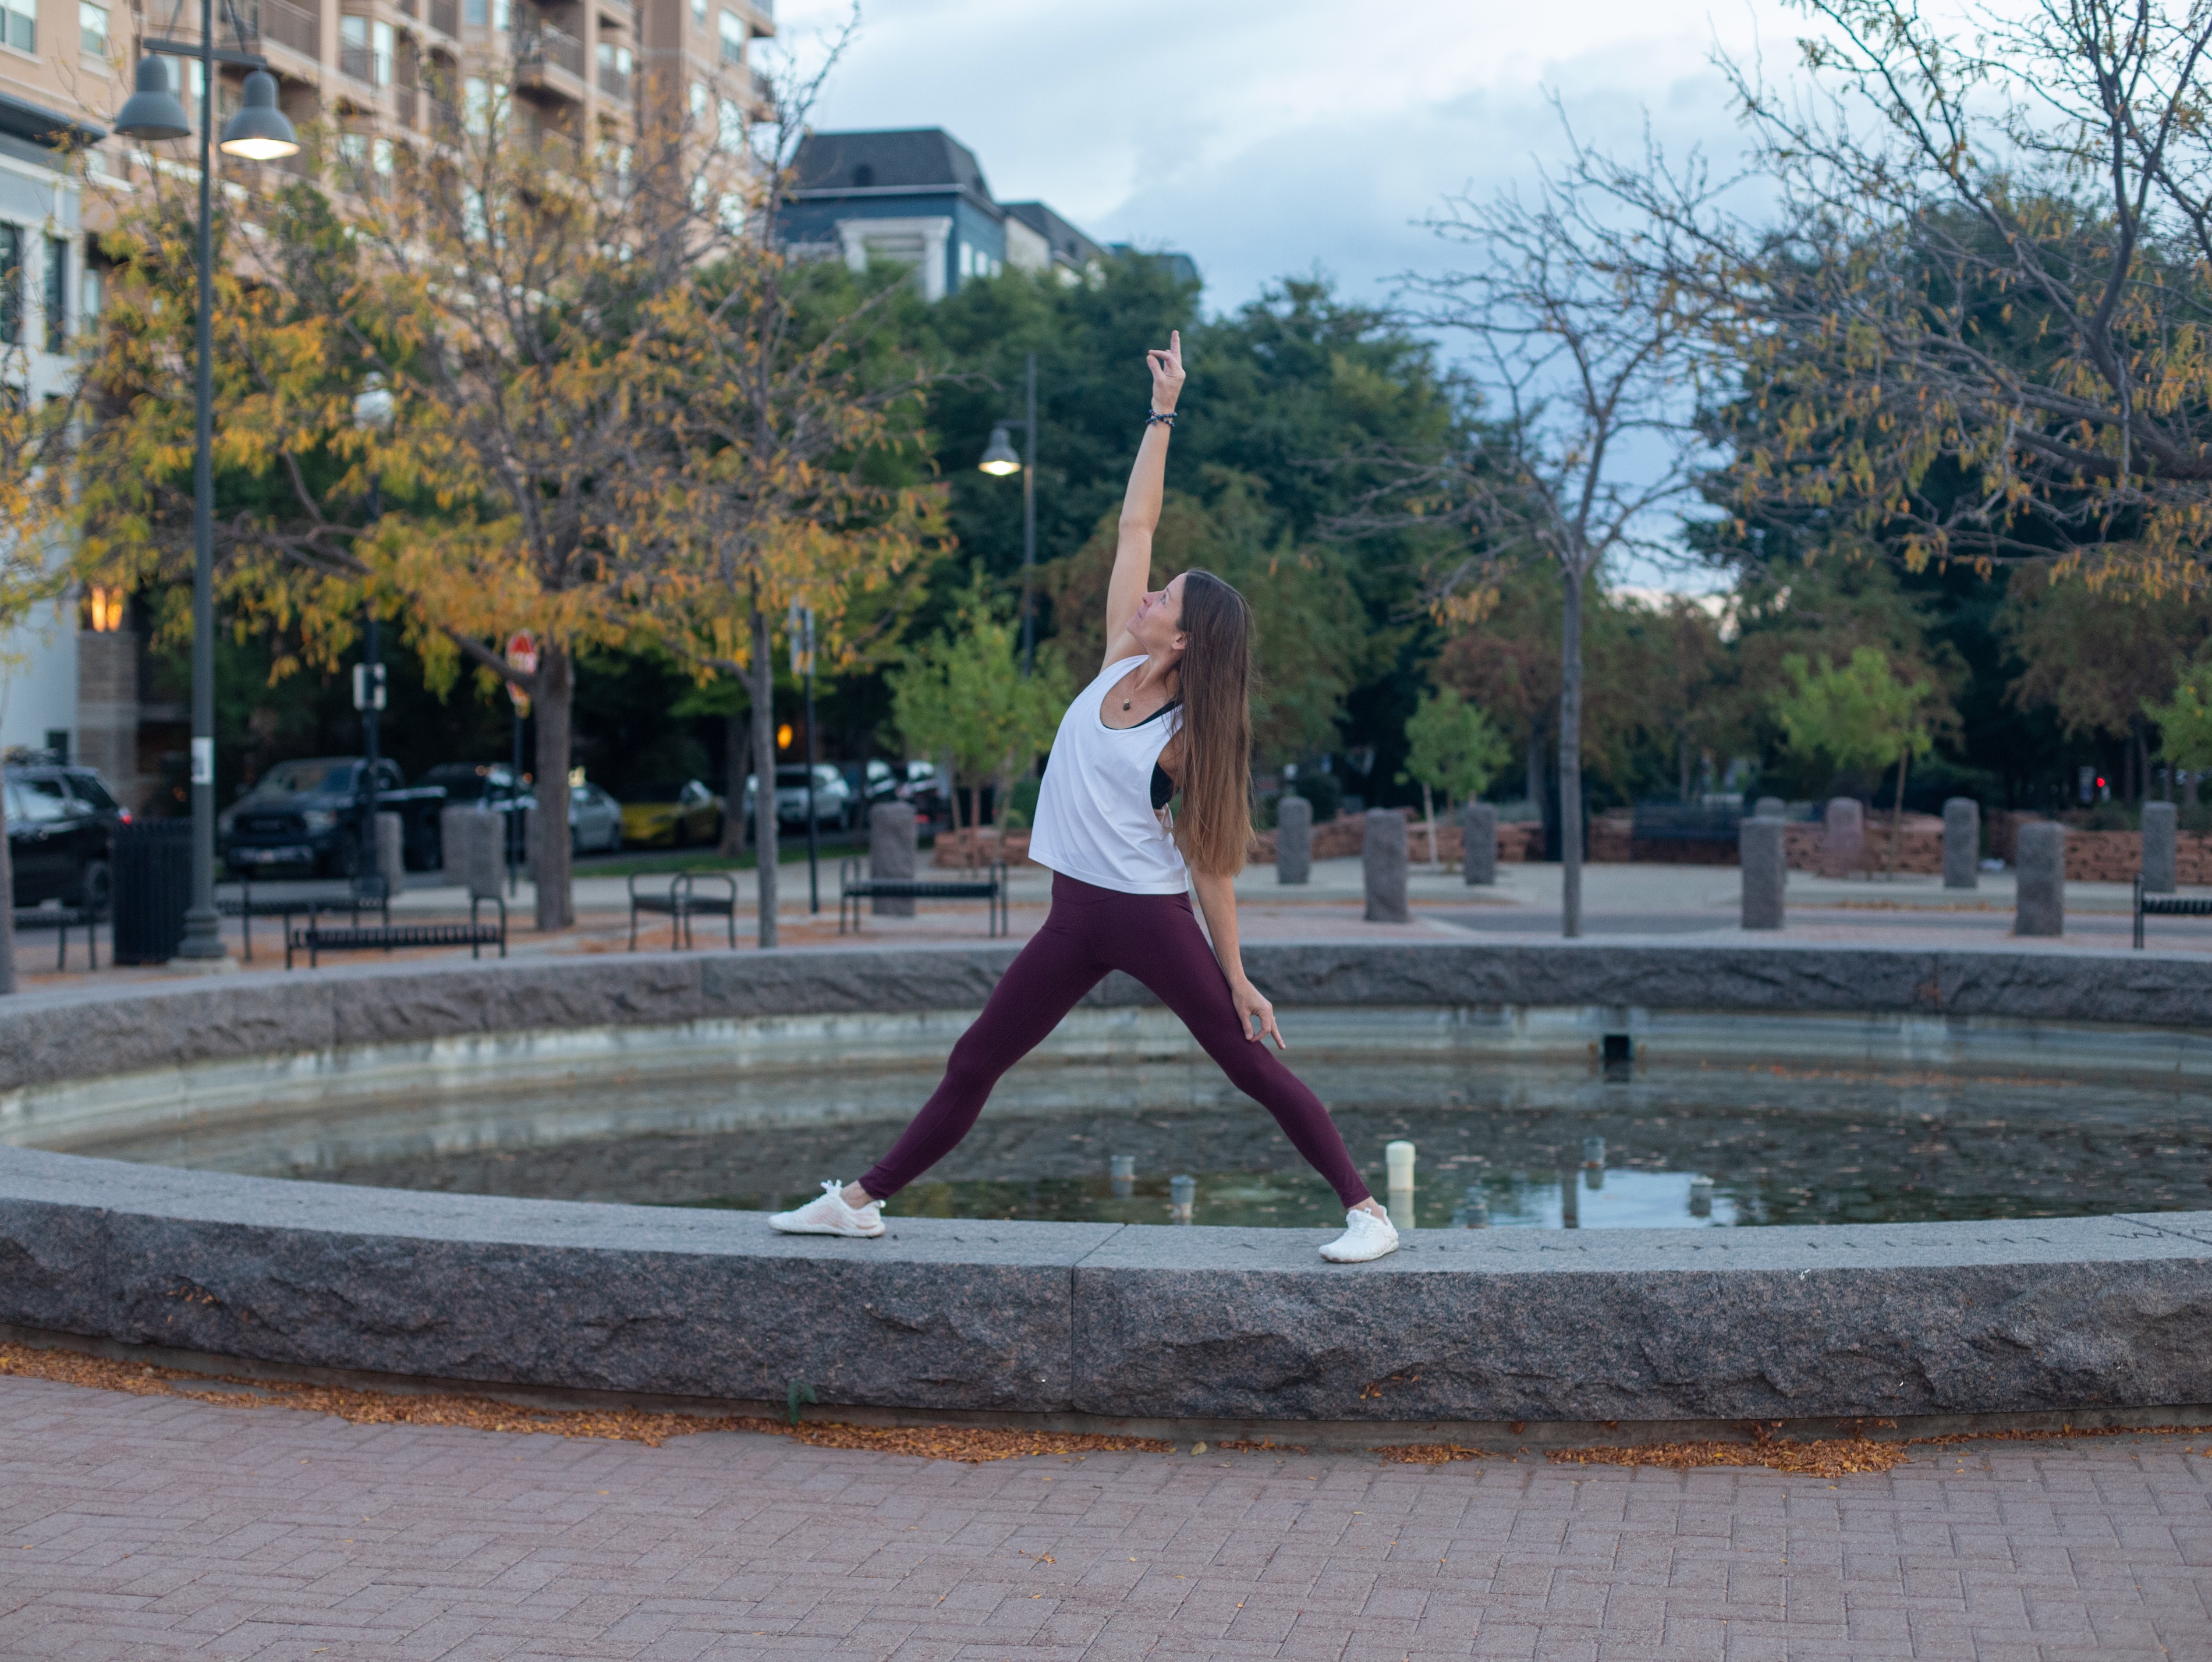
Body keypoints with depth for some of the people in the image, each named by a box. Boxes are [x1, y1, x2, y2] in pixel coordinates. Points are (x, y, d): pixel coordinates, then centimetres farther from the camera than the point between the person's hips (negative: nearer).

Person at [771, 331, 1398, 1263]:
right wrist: (1162, 414, 2)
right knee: (975, 1063, 11)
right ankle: (864, 1200, 19)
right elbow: (1135, 525, 4)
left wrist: (1237, 978, -9)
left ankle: (1366, 1211, -2)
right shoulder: (1118, 663, 2)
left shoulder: (1186, 741, -13)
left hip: (1152, 917, -6)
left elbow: (1212, 863, -9)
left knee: (1252, 1064, -6)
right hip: (1077, 915, 6)